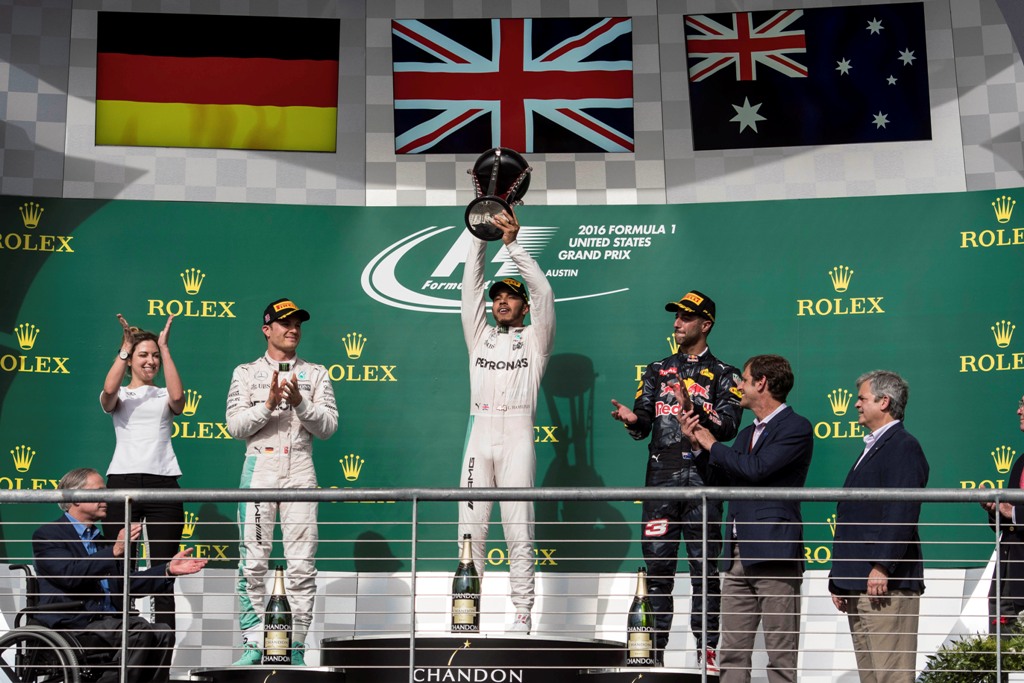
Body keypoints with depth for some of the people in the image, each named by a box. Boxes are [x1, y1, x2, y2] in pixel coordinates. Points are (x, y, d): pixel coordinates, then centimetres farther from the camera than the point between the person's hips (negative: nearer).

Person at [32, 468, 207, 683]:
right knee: (139, 631, -28)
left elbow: (125, 584, 20)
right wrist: (115, 551, -25)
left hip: (107, 623, 7)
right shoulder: (47, 535, 0)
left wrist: (169, 570, 10)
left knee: (162, 633, -18)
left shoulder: (100, 540, 23)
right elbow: (71, 574, -18)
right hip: (73, 625, -7)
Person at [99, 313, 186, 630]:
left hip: (162, 481, 0)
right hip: (122, 481, 0)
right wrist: (125, 347, -6)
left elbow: (178, 396, -9)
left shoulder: (164, 398, 15)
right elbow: (109, 391, -11)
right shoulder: (118, 397, 13)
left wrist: (165, 347, -4)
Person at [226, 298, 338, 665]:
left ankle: (297, 648, 3)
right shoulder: (246, 373, 9)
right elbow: (235, 425, 0)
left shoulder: (315, 373, 12)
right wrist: (268, 405, -14)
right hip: (259, 469, 0)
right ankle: (253, 645, 6)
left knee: (302, 564, -3)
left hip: (300, 472, 1)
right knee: (253, 561, -1)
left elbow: (328, 426, 3)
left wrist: (300, 403, -13)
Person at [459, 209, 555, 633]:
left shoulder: (535, 339, 12)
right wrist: (479, 236, 7)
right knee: (470, 527, -1)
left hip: (517, 437, -3)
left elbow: (543, 291, -1)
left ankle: (522, 614, -3)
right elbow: (470, 287, 14)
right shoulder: (479, 336, 21)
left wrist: (512, 244, -5)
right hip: (479, 436, 3)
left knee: (518, 529, -5)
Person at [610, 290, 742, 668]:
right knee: (657, 564, 2)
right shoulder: (658, 371, 18)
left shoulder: (724, 375, 8)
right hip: (661, 475, 3)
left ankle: (707, 649, 2)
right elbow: (643, 425, 13)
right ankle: (653, 648, 7)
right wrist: (632, 419, -10)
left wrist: (698, 412, -22)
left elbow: (728, 427, -4)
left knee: (705, 568, -2)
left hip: (701, 477, -3)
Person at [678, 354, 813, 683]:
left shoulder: (796, 427, -5)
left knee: (781, 656, -3)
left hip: (773, 555, -8)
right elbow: (723, 482, 23)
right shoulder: (747, 433, 21)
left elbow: (755, 469, -18)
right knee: (731, 654, 7)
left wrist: (712, 445, -4)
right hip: (738, 556, 8)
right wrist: (697, 442, 13)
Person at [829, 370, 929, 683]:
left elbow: (902, 514, -18)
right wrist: (839, 579, 21)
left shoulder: (904, 447, -7)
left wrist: (881, 567, -23)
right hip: (858, 586, 10)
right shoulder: (872, 448, 23)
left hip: (887, 583, -10)